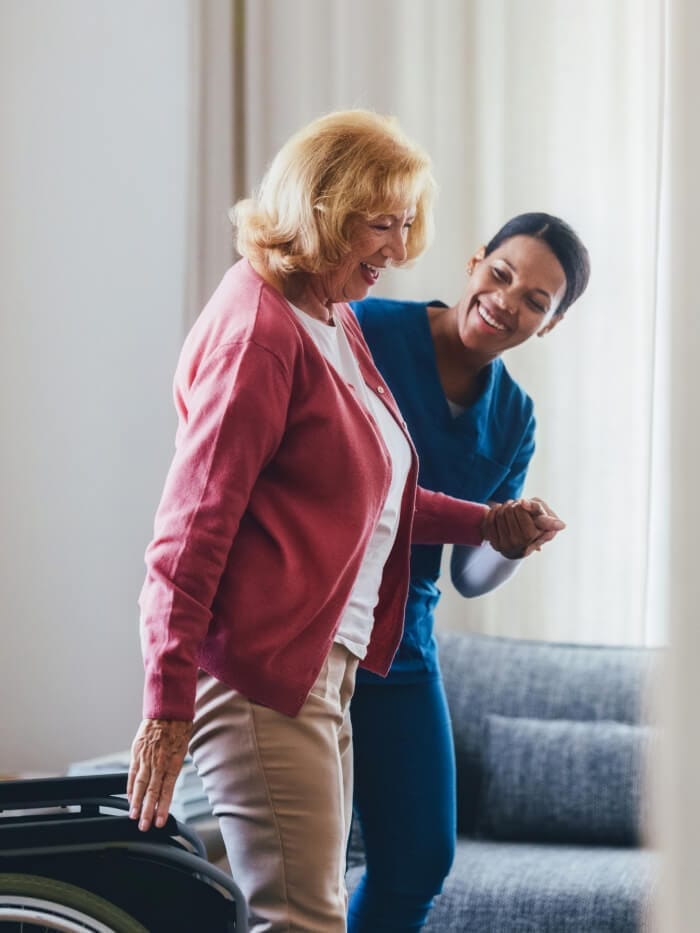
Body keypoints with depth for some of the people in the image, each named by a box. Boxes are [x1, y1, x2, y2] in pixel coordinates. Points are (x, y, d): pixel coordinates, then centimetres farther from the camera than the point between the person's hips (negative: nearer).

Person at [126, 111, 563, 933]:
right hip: (256, 665, -10)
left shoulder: (337, 324, 17)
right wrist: (168, 704, -22)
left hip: (321, 664, 10)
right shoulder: (258, 332, -14)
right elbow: (192, 525, -19)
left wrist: (486, 523, 20)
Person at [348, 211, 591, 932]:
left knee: (420, 859, 11)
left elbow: (471, 577, 7)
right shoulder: (364, 331, -12)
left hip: (399, 645, 6)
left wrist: (513, 542, -14)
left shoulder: (512, 420, 7)